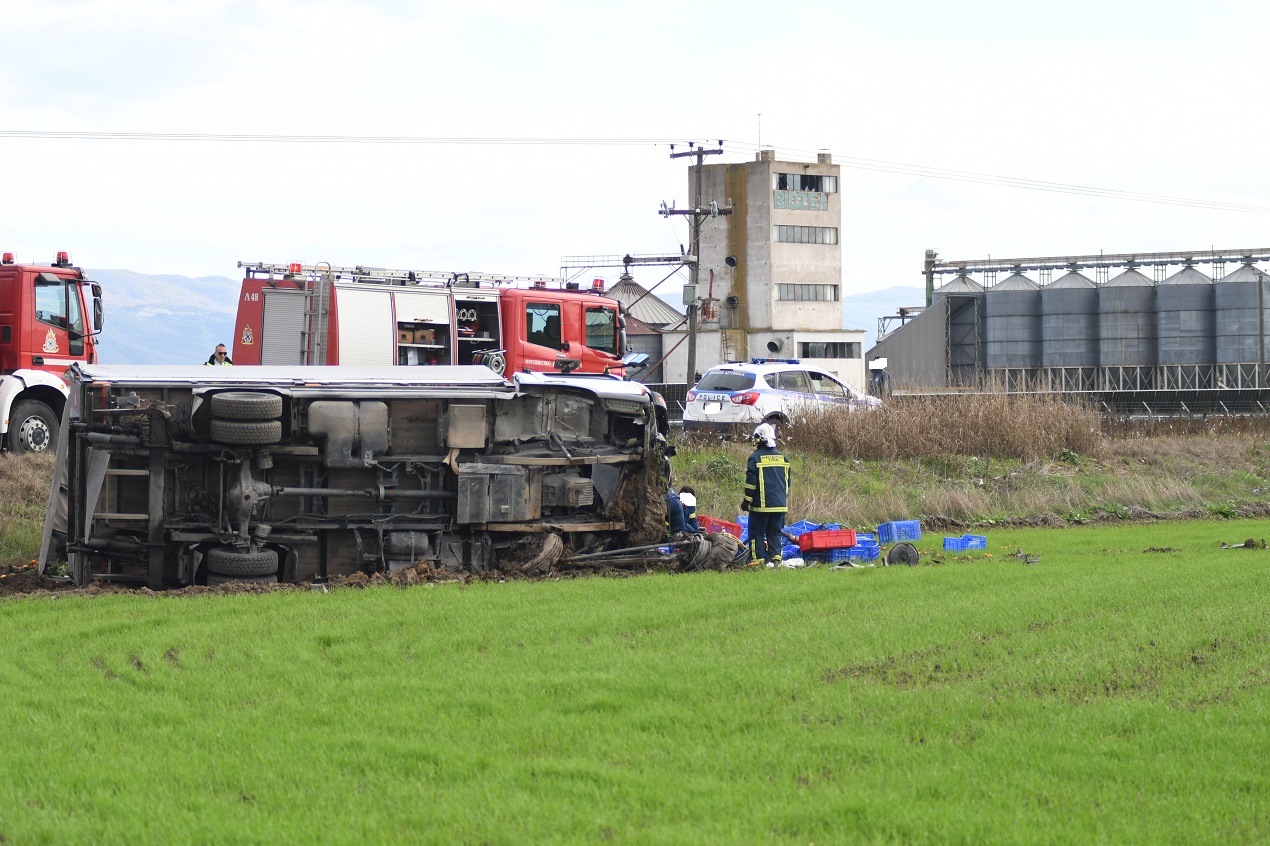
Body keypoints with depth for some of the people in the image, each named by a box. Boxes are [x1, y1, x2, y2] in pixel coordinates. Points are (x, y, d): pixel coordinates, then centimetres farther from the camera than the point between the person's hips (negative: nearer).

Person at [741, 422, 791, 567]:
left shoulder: (755, 457, -8)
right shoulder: (782, 458, 10)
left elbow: (751, 482, -11)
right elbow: (787, 482, 17)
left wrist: (747, 500, -3)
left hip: (761, 505, -5)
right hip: (780, 504, 5)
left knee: (757, 532, 2)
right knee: (775, 532, 10)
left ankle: (758, 559, -3)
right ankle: (776, 558, 2)